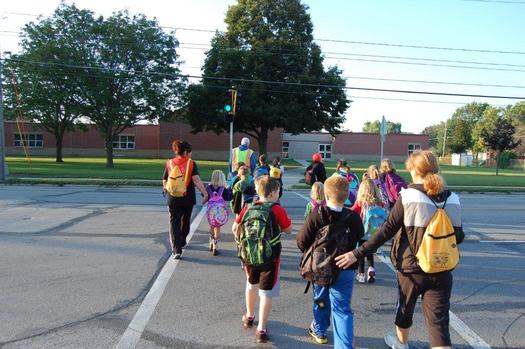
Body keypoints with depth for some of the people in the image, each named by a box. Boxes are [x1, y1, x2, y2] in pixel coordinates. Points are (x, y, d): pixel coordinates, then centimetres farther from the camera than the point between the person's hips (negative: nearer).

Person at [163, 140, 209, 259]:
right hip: (188, 198, 0)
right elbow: (196, 180, -19)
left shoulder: (169, 163, 1)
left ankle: (177, 249, -8)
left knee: (174, 222, 4)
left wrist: (165, 189, 30)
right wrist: (205, 193, -21)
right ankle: (182, 242, 41)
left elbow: (165, 181, 9)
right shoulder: (191, 163, -7)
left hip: (173, 199, 0)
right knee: (185, 220, 22)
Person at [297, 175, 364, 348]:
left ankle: (319, 331, 47)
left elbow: (302, 241, -13)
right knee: (342, 308, 7)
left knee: (321, 300, 25)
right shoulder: (353, 217, -16)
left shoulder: (316, 215, -20)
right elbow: (359, 236, 4)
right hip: (344, 270, -1)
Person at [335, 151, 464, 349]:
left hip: (411, 267, -2)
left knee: (405, 307, 24)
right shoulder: (452, 199, -3)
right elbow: (458, 237, 4)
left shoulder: (408, 197, -13)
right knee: (439, 323, 7)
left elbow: (387, 231, -16)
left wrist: (358, 254, -12)